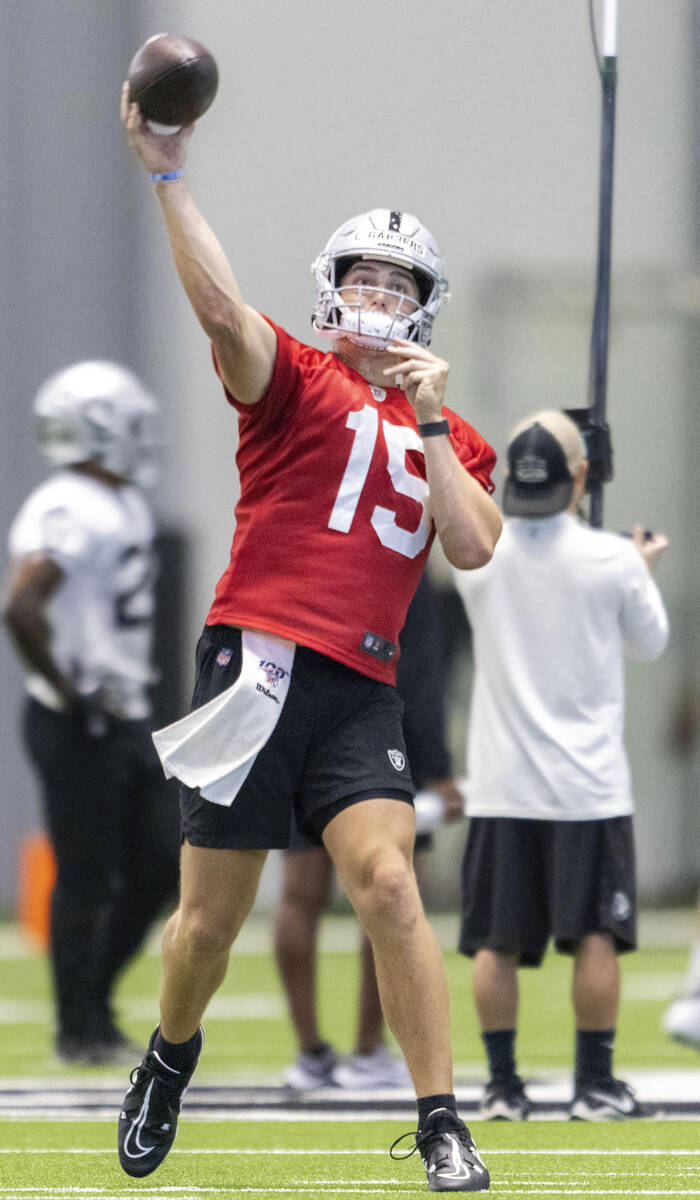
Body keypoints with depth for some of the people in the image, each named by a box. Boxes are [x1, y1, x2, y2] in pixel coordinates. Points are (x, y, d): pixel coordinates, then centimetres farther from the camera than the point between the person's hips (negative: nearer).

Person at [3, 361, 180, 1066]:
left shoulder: (126, 505, 13)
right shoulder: (65, 513, -19)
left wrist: (128, 679, 15)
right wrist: (67, 690, -20)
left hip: (126, 719, 9)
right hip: (80, 727, -9)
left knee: (159, 863, 10)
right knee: (87, 880, -2)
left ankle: (92, 997, 21)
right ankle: (81, 1030, 8)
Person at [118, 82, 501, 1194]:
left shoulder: (448, 432, 17)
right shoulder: (296, 380, 5)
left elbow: (473, 547, 1)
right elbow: (223, 309, -16)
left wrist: (431, 423, -3)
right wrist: (168, 176, -25)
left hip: (361, 686, 2)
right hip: (259, 662, -2)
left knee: (386, 880, -18)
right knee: (210, 920, 3)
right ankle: (172, 1052, 35)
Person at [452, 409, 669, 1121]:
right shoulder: (610, 561, -9)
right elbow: (649, 642, 8)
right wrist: (644, 572, 26)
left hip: (501, 784, 2)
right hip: (587, 783, -2)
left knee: (496, 940, 6)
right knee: (595, 936, 3)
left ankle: (502, 1086, 7)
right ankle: (595, 1086, 4)